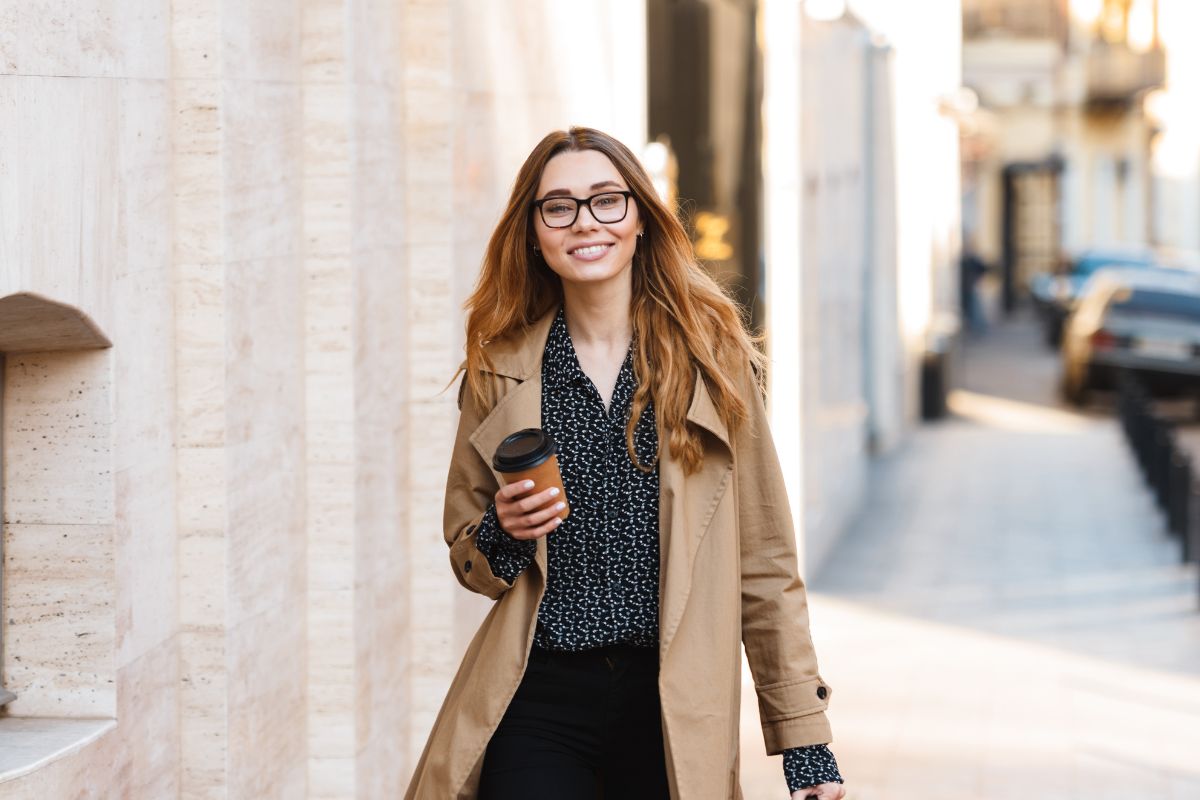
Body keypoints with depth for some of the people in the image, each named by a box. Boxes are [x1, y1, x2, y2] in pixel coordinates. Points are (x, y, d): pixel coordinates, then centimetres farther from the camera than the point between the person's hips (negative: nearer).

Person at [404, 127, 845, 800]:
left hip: (675, 711, -1)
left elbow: (765, 562, 3)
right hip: (538, 700, 1)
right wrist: (502, 534, -7)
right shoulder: (500, 368, 7)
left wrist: (805, 738, -1)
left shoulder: (714, 357, 3)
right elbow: (464, 550, 17)